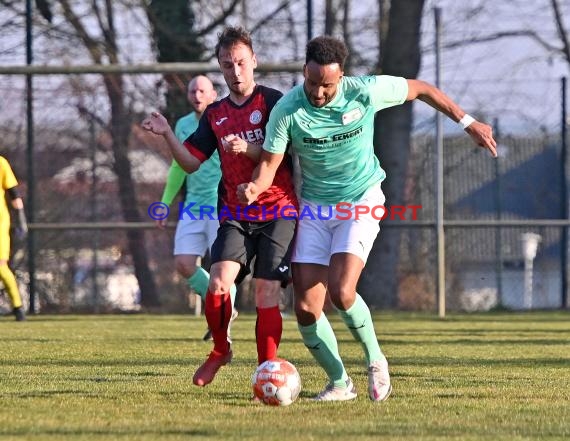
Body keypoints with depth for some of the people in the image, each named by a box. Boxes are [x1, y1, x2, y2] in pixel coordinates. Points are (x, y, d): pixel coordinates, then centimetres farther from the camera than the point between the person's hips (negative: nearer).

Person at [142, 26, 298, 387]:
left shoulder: (272, 101, -2)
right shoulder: (215, 115, 13)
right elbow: (191, 162, 11)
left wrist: (247, 149, -23)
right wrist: (167, 134, -4)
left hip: (279, 211, -3)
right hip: (236, 214, 3)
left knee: (267, 293, -10)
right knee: (218, 283, -15)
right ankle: (221, 350, 11)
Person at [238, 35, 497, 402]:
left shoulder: (366, 92, -16)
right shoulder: (287, 110, -15)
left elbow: (420, 89, 1)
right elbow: (270, 163, -12)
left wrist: (468, 122, 4)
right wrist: (255, 188, -35)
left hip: (361, 202, -2)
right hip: (314, 206, 2)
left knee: (341, 291, -23)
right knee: (306, 308, -6)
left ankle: (376, 361, 4)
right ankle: (340, 383, 15)